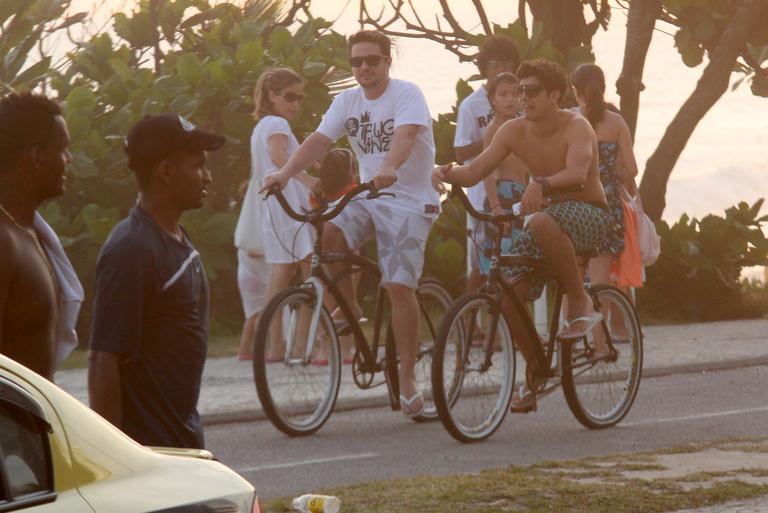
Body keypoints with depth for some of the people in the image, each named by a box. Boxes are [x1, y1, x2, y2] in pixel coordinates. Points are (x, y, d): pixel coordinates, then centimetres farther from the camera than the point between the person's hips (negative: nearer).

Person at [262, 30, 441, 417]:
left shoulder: (407, 95, -10)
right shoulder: (347, 102, 7)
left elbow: (404, 136, -29)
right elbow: (318, 140, -4)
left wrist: (389, 169, -50)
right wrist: (284, 173, -21)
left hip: (409, 199, -5)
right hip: (367, 196, 5)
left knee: (399, 287, -14)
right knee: (324, 236, -24)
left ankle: (407, 377, -4)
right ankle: (349, 310, -2)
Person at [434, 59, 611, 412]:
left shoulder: (575, 127, -17)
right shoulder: (514, 131, -1)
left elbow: (578, 173, -36)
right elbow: (475, 172, -7)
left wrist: (540, 184, -54)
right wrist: (449, 174, -30)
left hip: (588, 214, -6)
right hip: (545, 215, 6)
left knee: (542, 223, -40)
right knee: (509, 294, -11)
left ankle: (581, 304, -23)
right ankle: (535, 373, 10)